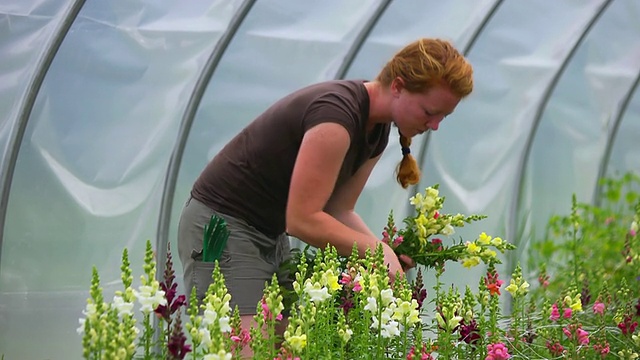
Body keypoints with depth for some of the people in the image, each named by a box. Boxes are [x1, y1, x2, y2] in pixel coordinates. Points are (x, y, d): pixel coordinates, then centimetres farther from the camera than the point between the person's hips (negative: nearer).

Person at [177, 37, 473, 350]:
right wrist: (377, 250, -19)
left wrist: (387, 253, -10)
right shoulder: (337, 113, -26)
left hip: (272, 235, 9)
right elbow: (303, 219, -24)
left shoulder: (377, 130, 3)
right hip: (222, 227, -9)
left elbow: (337, 211, 6)